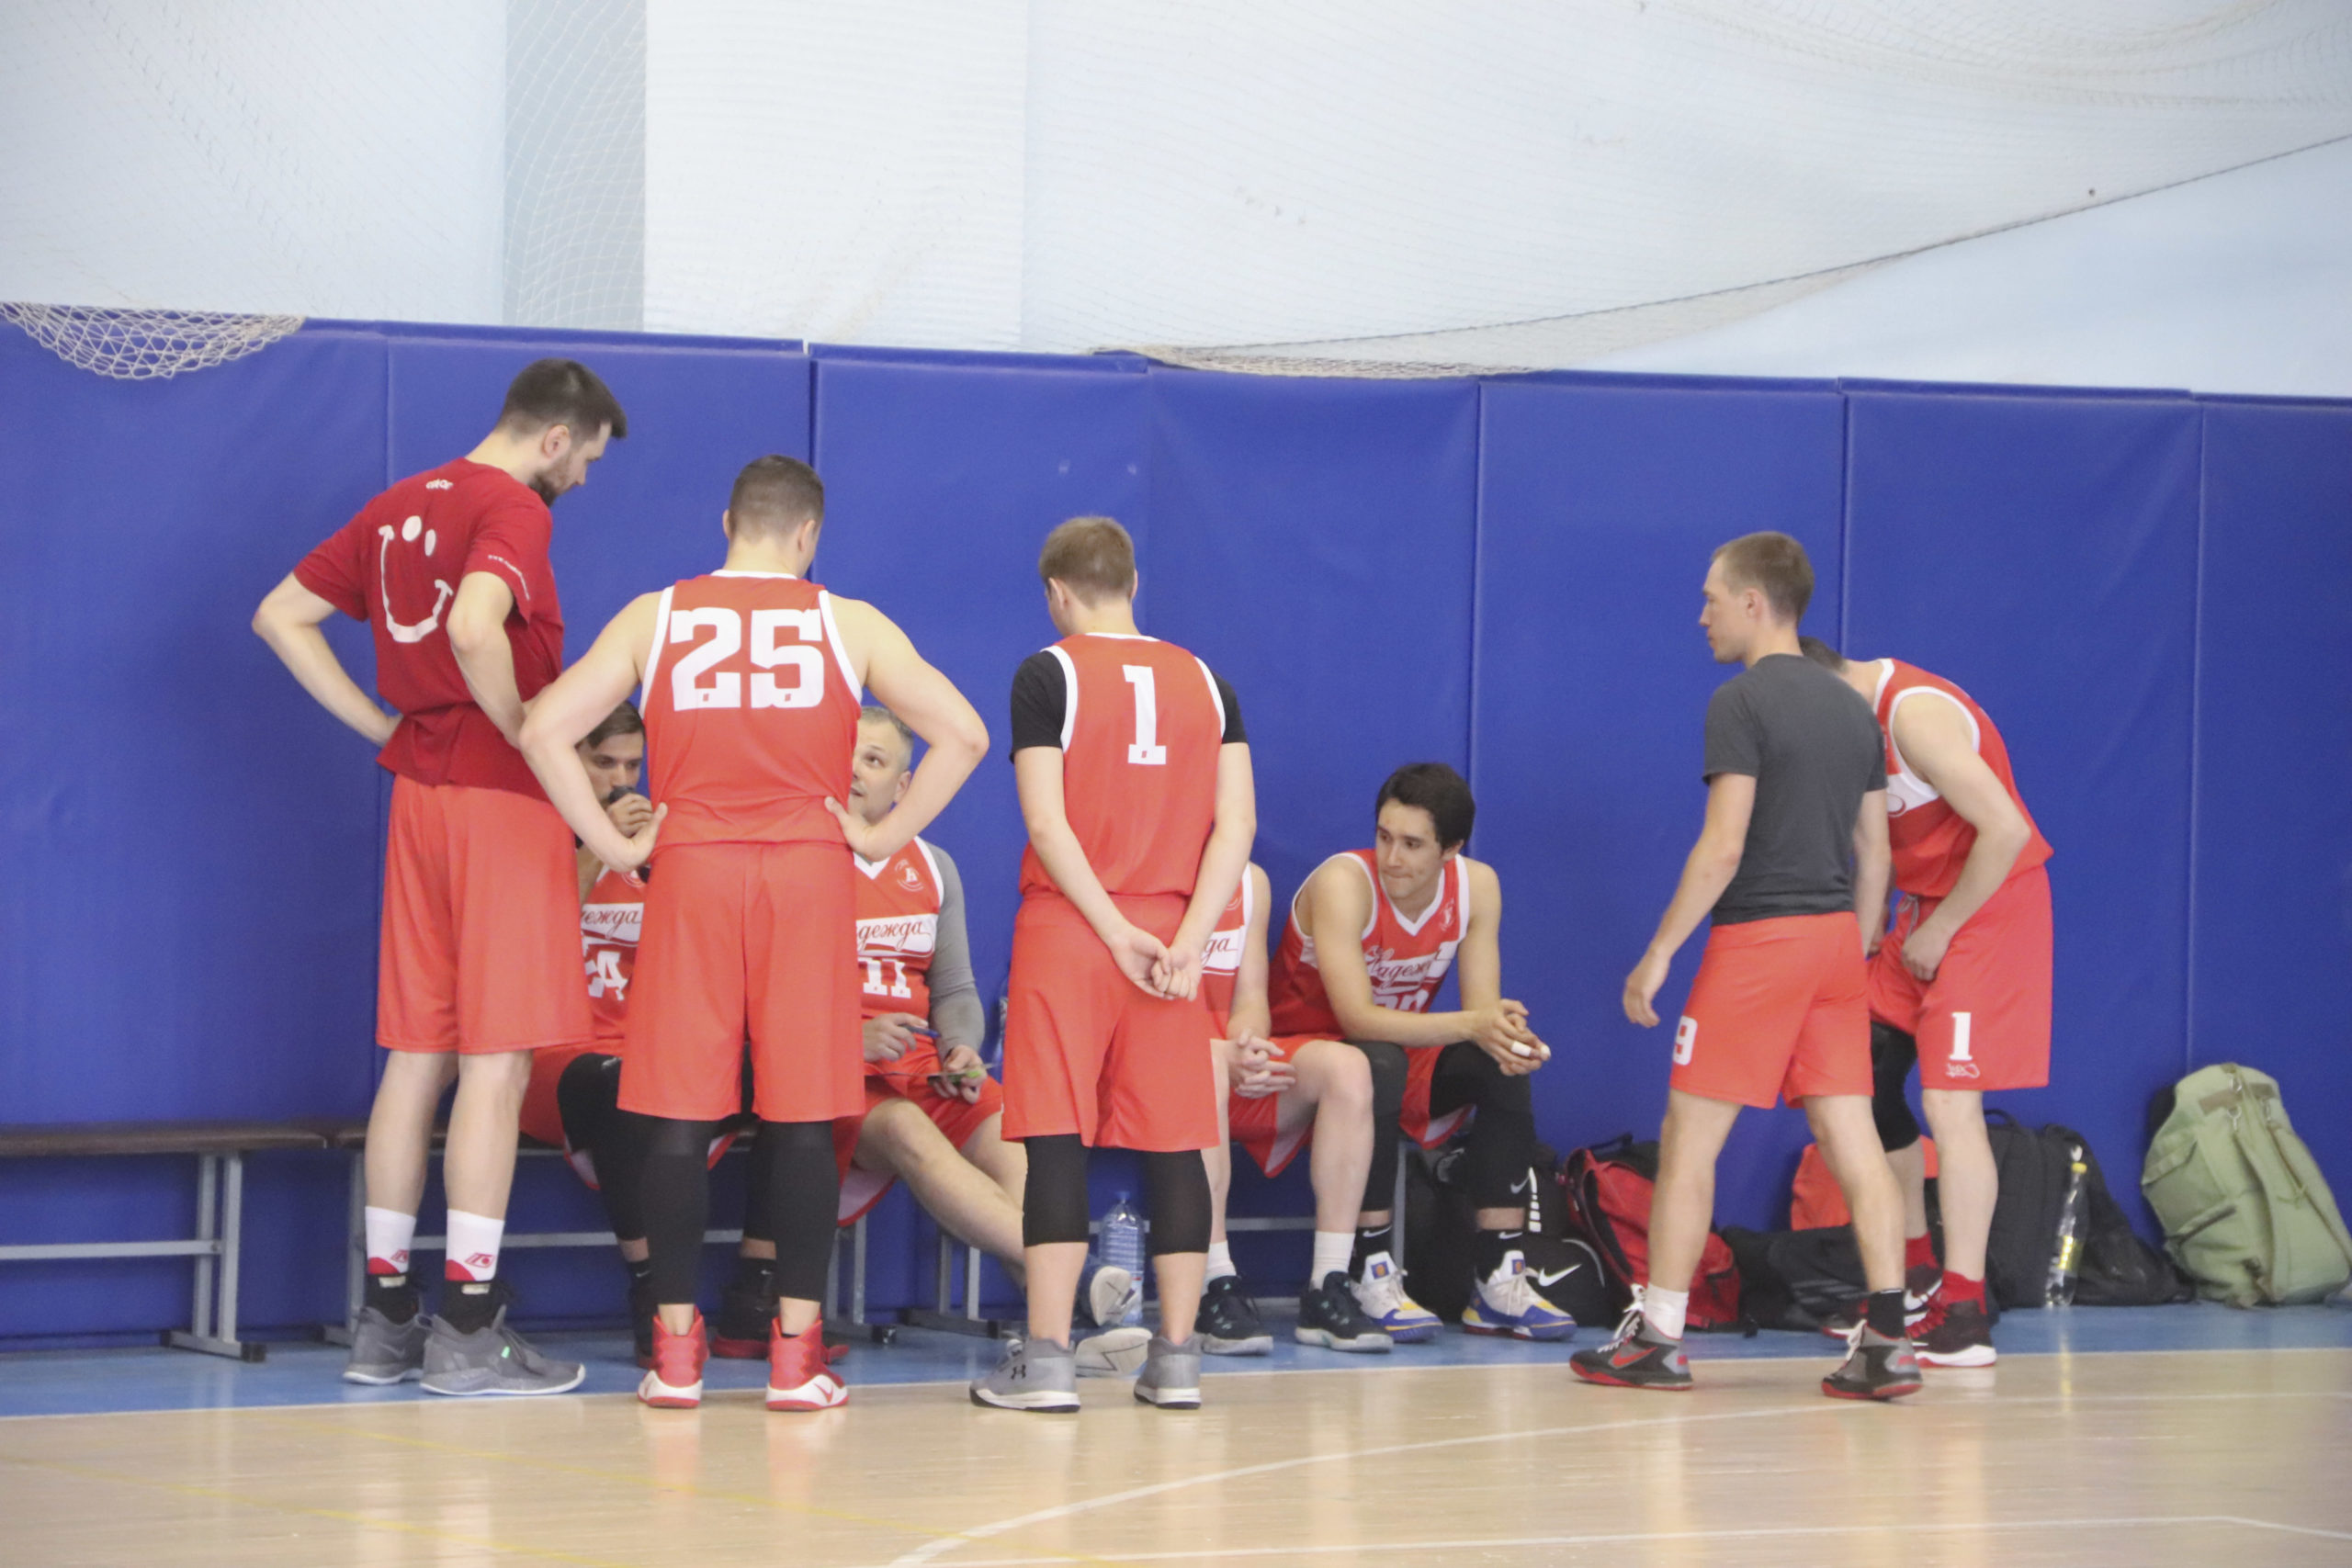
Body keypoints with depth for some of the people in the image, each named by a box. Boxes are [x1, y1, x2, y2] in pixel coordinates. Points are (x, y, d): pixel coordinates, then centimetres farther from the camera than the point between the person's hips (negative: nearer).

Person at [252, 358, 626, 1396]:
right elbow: (474, 629, -30)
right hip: (502, 802, -8)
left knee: (416, 1057, 11)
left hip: (417, 796, 8)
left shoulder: (400, 506, 13)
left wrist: (382, 726, 13)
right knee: (496, 1062, -5)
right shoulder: (513, 510, -11)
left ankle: (385, 1318, 12)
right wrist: (527, 734, -16)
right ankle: (469, 1330, -6)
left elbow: (280, 617, 17)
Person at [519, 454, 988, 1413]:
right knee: (803, 1117, 3)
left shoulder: (655, 619, 5)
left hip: (689, 873, 1)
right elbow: (961, 734, -2)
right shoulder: (848, 624, 3)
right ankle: (796, 1352, 2)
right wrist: (885, 836, 4)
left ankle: (675, 1351, 2)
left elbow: (545, 729, -2)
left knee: (678, 1115, 3)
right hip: (810, 874, 0)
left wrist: (613, 846, 2)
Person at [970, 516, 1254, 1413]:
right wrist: (1188, 941, -6)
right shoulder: (1204, 682, 10)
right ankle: (1175, 1357, 6)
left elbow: (1046, 821, -11)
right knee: (1174, 1144, 6)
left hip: (1067, 933, -4)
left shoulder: (1049, 675, -3)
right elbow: (1236, 823, 1)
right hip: (1172, 935, 4)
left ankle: (1046, 1359, -6)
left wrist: (1116, 932, -11)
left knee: (1057, 1143, -3)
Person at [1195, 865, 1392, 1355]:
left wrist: (1247, 1043, -16)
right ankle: (1219, 1291, -38)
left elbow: (1251, 1002, 10)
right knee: (1207, 1065, -40)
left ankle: (1327, 1291, -24)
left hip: (1237, 1062, 6)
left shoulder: (1250, 881, 14)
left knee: (1346, 1066, -21)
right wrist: (1225, 1054, -26)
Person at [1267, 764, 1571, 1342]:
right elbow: (1357, 1017, -32)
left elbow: (1482, 1007, -11)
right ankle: (1373, 1278, -33)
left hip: (1402, 1052, 5)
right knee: (1379, 1064, -37)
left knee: (1505, 1066, -21)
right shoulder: (1343, 883, -25)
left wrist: (1505, 1035, -36)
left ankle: (1501, 1281, -21)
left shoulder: (1476, 886, -8)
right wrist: (1470, 1025, -42)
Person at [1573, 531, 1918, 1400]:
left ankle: (1657, 1337, 4)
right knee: (1852, 1138, 3)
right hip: (1835, 936, 7)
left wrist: (1657, 954, -11)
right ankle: (1887, 1340, -4)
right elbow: (1874, 851, 15)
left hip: (1758, 937, -7)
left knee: (1689, 1136, 1)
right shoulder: (1851, 706, 13)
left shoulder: (1742, 703, -10)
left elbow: (1723, 846, -16)